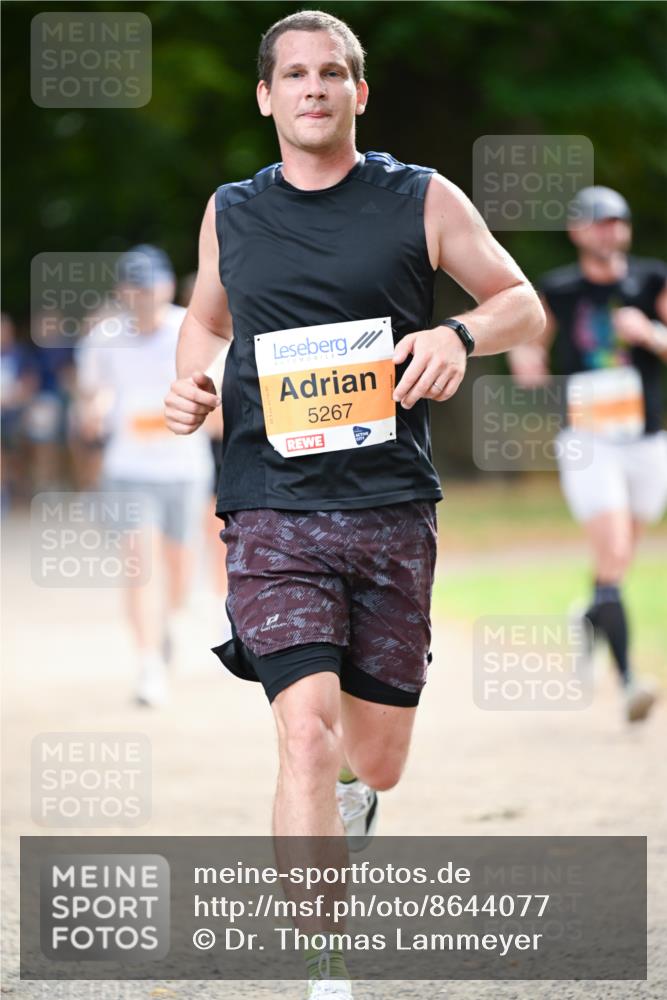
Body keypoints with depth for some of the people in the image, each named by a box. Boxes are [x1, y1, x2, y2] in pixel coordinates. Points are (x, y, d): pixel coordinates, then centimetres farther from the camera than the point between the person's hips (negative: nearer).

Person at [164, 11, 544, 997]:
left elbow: (524, 305, 9)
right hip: (273, 510, -1)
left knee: (377, 756, 7)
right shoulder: (231, 214, 10)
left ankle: (348, 809, 47)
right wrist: (190, 379, 6)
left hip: (392, 507, 1)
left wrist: (460, 334, -12)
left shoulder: (423, 201, 4)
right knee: (306, 730, -18)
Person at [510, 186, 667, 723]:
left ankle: (592, 620, 47)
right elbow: (531, 341, 14)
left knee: (619, 561, 16)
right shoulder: (558, 291, 2)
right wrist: (526, 361, -8)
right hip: (587, 442, -2)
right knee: (613, 559, -17)